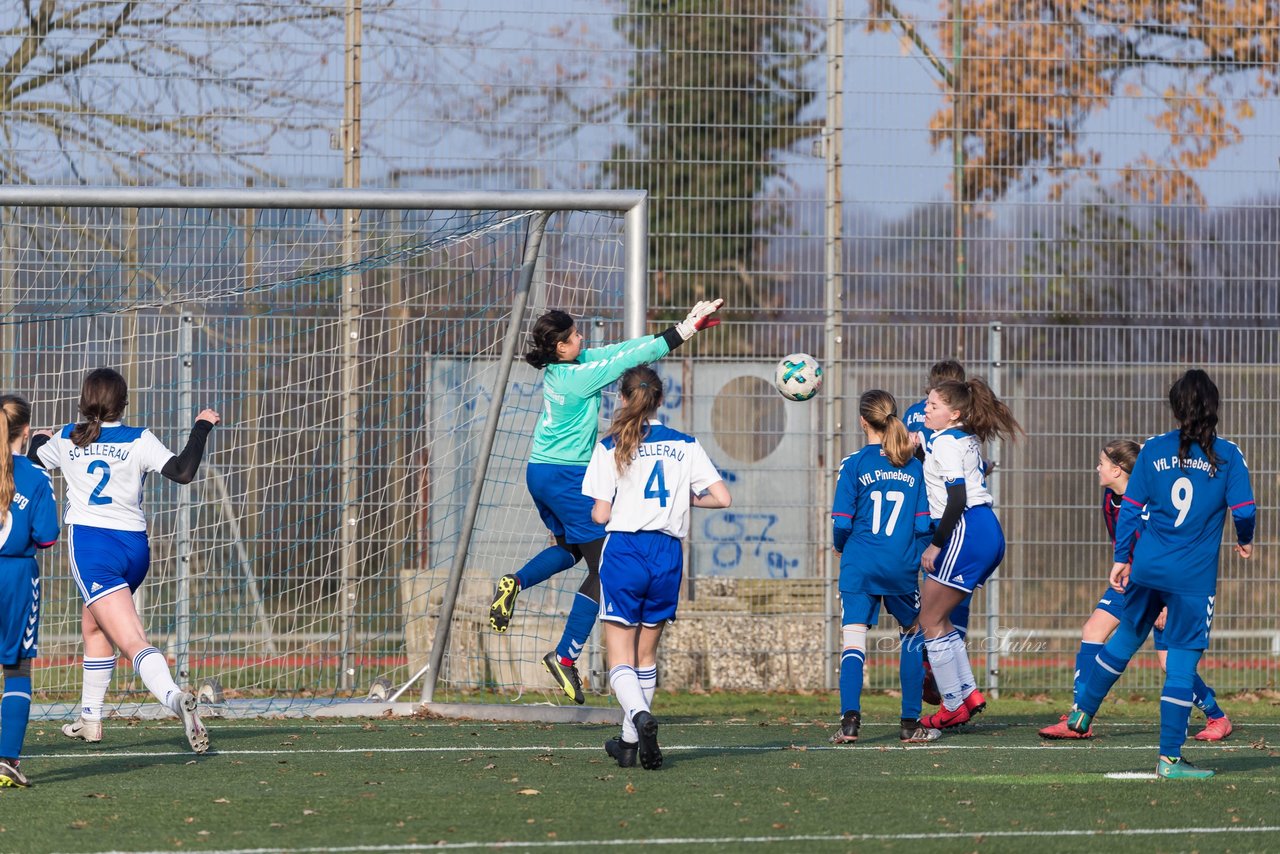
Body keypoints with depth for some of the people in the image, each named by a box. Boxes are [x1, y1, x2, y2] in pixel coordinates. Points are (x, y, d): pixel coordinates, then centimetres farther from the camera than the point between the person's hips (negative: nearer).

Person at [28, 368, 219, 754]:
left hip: (90, 542, -3)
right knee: (93, 624, 28)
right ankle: (89, 719, 35)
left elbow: (31, 464, 24)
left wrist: (38, 439, 47)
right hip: (135, 547, 3)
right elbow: (183, 471, -11)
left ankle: (174, 697, -43)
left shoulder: (65, 439, 5)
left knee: (133, 641, -15)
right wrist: (201, 427, 3)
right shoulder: (139, 440, 0)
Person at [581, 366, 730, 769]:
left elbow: (600, 514, -6)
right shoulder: (685, 445, 4)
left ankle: (640, 716, -32)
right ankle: (630, 742, 24)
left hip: (624, 551, -3)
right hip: (668, 554, 3)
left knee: (620, 659, -3)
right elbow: (722, 497, 0)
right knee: (646, 654, 18)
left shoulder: (611, 447, -3)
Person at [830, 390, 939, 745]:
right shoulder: (914, 467, 4)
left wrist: (841, 547, 17)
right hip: (902, 567, 2)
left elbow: (841, 523, -4)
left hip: (860, 565, -2)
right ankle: (910, 723, 16)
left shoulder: (854, 465, -3)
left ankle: (850, 719, -20)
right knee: (912, 635, 19)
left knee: (853, 639, -3)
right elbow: (924, 524, 2)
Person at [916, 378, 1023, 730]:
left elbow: (956, 499, -17)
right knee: (938, 619, 15)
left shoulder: (946, 443, -10)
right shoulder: (968, 439, 18)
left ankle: (955, 705, 1)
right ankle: (968, 693, 13)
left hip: (966, 532, -9)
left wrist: (935, 544, -13)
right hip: (989, 533, 9)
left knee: (930, 620, -1)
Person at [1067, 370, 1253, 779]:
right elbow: (1244, 510, -5)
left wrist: (1121, 558, 13)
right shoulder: (1227, 455, -4)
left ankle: (1083, 711, 36)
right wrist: (1245, 541, 17)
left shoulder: (1153, 451, 2)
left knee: (1127, 636, 24)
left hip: (1147, 568, 3)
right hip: (1195, 577, -3)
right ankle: (1169, 757, 0)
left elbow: (1130, 508, 4)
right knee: (1182, 659, 1)